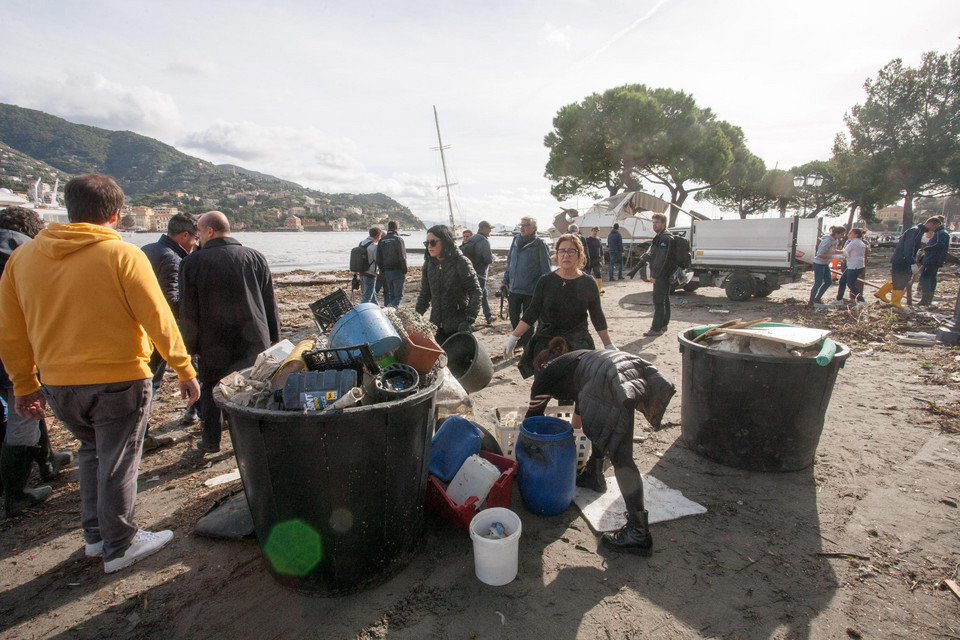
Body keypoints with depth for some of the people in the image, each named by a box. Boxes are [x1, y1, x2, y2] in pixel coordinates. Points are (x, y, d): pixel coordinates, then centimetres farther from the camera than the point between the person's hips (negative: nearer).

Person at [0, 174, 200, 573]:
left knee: (92, 451, 25)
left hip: (57, 386, 6)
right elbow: (158, 321, -14)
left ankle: (95, 534, 36)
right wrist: (184, 370, -5)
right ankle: (119, 546, 24)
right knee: (118, 463, 9)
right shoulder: (123, 255, -13)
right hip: (119, 380, -5)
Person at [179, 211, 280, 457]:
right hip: (254, 341, 2)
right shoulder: (255, 257, 1)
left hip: (214, 344, -2)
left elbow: (188, 312, -5)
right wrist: (274, 336, 12)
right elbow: (270, 303, 5)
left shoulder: (192, 262, -7)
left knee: (210, 390, 13)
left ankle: (210, 442, 23)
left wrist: (191, 345, 6)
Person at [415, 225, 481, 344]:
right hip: (436, 325, 5)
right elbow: (425, 293, 11)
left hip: (458, 326, -5)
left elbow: (475, 292, -10)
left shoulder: (461, 263, -12)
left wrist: (469, 319, -18)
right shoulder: (429, 263, 3)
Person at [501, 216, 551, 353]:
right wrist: (505, 281, 14)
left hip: (531, 290, -5)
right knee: (513, 316, 15)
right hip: (514, 288, 5)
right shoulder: (516, 240, 8)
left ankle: (527, 345, 21)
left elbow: (546, 269, -9)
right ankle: (519, 340, 36)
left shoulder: (540, 244, -9)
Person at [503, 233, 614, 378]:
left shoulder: (588, 284, 0)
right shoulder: (546, 281, 0)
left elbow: (597, 317, 7)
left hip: (578, 345, 0)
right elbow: (532, 312, 3)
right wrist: (513, 338, -2)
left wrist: (609, 346, 8)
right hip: (546, 344, 0)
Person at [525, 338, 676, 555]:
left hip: (615, 384, -8)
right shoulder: (573, 360, 41)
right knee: (598, 423, 31)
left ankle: (639, 533, -3)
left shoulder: (547, 372, 22)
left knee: (620, 456, -4)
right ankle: (594, 476, 46)